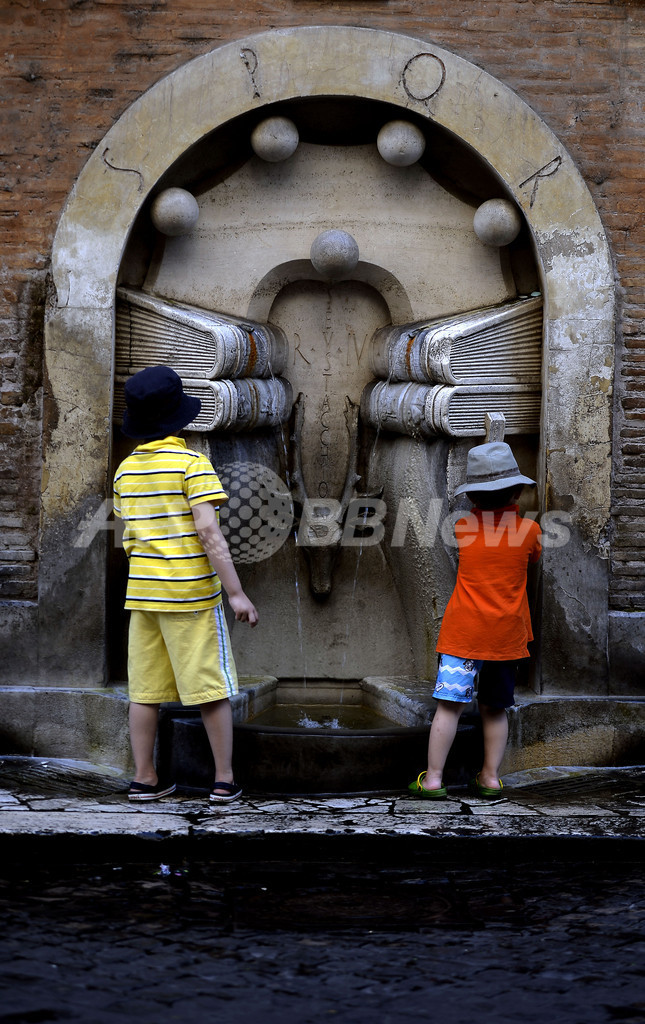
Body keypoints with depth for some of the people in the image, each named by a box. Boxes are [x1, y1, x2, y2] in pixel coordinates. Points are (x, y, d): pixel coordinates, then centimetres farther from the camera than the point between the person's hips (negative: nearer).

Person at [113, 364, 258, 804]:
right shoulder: (192, 463, -11)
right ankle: (225, 780, 7)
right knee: (213, 688, 3)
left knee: (146, 689, 10)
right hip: (191, 592, -6)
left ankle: (145, 779, 15)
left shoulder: (126, 469, 7)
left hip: (142, 590, 6)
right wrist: (236, 593, -17)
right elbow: (209, 532, -18)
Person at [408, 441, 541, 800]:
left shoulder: (463, 526, -1)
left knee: (450, 704, -3)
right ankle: (491, 777, 15)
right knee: (495, 708, 12)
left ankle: (433, 778, -3)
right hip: (508, 634, 1)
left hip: (464, 632, -1)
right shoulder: (528, 529, -3)